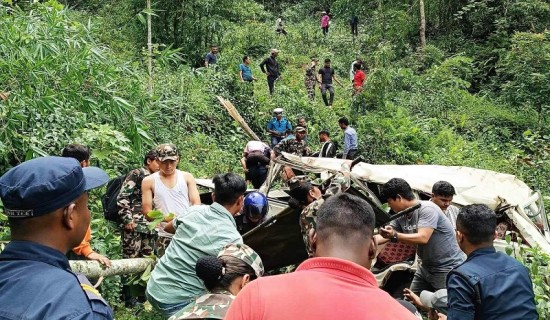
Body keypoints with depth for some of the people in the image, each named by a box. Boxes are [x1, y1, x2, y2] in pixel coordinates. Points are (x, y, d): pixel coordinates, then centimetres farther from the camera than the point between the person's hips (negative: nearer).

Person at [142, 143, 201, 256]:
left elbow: (196, 204, 3)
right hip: (165, 237, 0)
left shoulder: (187, 177, 9)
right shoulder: (149, 181, 6)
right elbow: (147, 213, 3)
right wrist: (166, 218, -17)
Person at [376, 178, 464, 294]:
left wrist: (395, 236, -42)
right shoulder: (401, 217, 4)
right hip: (426, 267, 8)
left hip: (448, 269, -8)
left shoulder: (427, 209, -19)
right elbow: (383, 236, 4)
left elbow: (423, 238, -30)